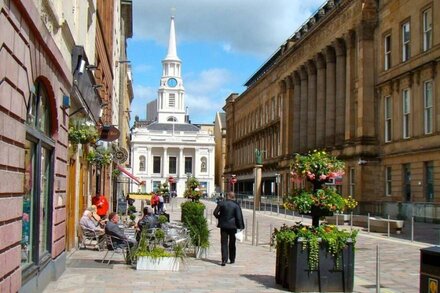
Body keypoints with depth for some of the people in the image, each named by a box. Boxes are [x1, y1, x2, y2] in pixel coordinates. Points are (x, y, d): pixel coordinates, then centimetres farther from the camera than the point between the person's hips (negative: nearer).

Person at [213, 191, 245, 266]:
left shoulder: (221, 203, -3)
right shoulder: (236, 205, -6)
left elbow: (215, 213, 0)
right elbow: (239, 217, -8)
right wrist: (241, 226, -2)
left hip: (223, 226, 0)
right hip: (233, 226, 0)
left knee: (224, 243, 0)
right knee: (232, 243, 14)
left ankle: (224, 260, -11)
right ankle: (232, 259, 22)